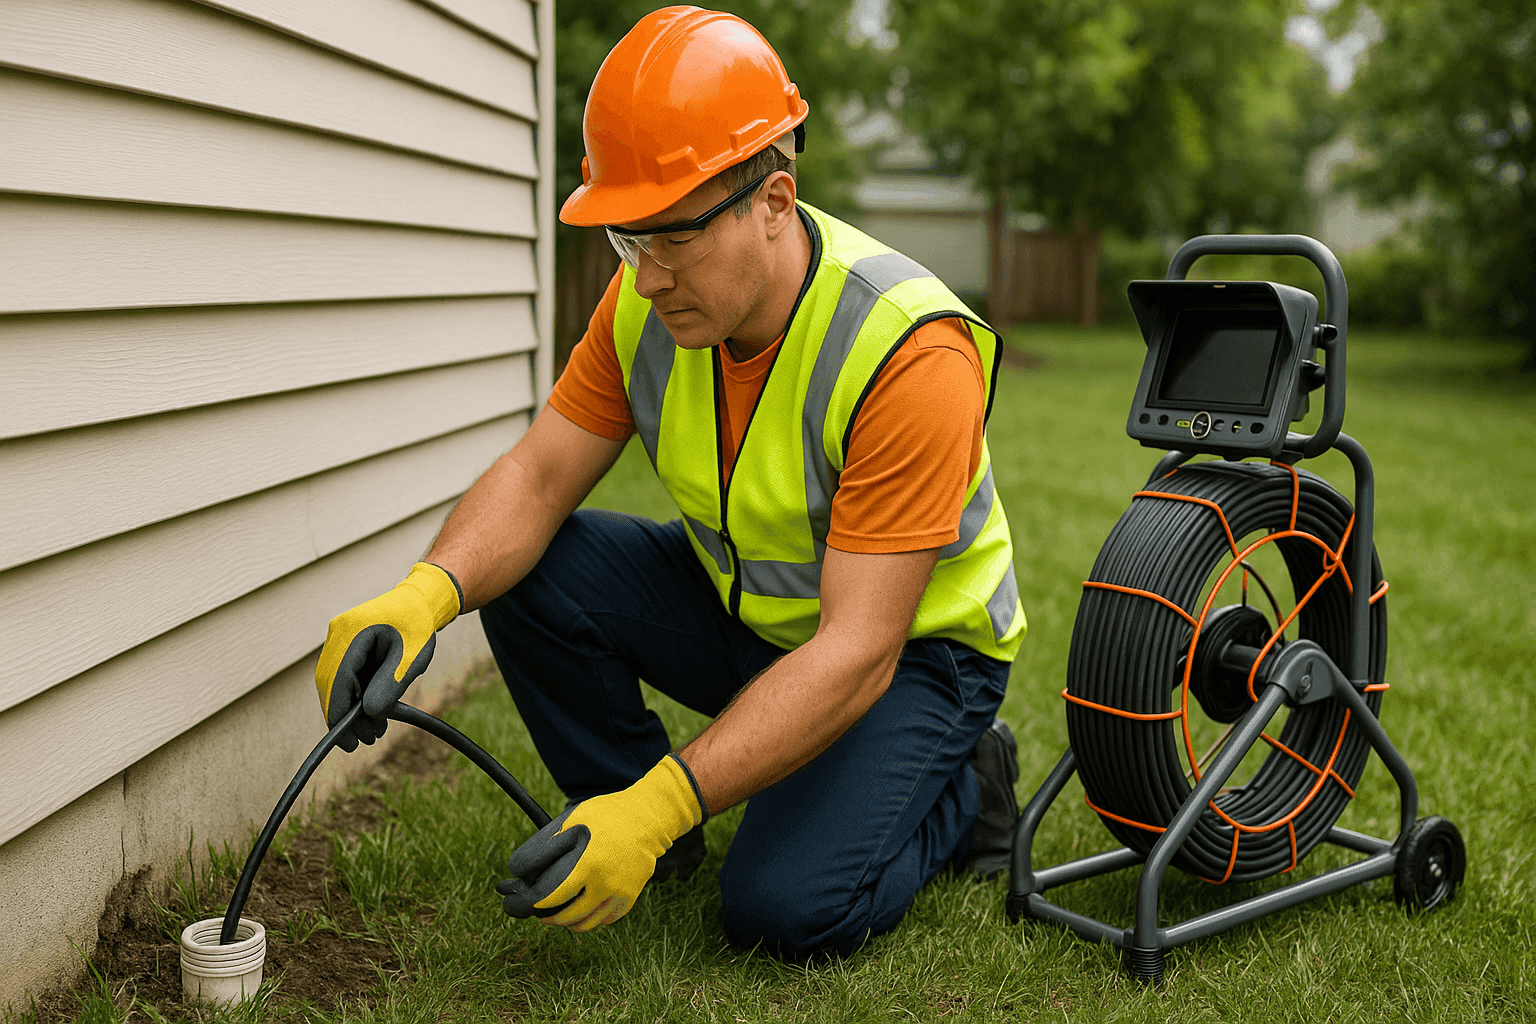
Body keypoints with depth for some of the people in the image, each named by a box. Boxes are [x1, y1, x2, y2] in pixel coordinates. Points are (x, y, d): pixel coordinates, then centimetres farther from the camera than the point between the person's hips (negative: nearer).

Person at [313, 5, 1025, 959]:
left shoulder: (912, 355, -33)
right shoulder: (649, 297, -14)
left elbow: (858, 652, -36)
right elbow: (537, 475, -12)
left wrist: (659, 806, -43)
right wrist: (425, 595, -34)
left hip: (915, 642, -5)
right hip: (742, 607, 6)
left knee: (784, 907, -24)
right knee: (530, 569, -16)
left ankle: (959, 782, 6)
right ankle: (620, 821, 5)